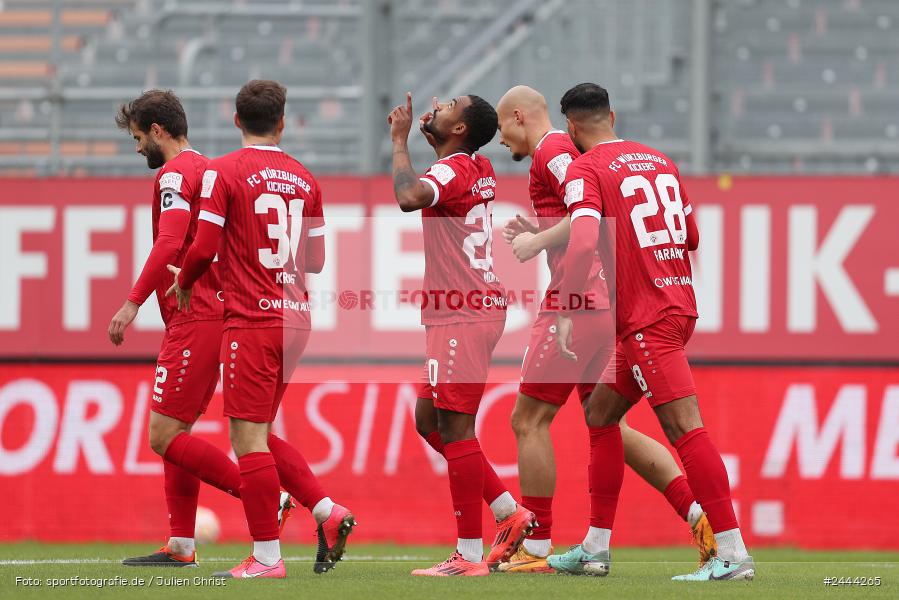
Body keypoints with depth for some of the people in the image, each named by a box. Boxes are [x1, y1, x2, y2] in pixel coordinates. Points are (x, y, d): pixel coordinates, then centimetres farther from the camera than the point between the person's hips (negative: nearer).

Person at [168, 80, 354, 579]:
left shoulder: (224, 172, -7)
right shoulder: (304, 179, 10)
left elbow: (204, 247, -11)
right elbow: (316, 260, 16)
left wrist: (183, 283, 9)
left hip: (251, 321, -7)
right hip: (294, 316, 7)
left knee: (249, 435, -4)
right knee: (259, 433, 17)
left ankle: (266, 556, -6)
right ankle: (327, 512, 7)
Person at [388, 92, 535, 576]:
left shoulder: (453, 171, -13)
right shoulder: (478, 171, 16)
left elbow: (409, 197, -34)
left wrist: (400, 140, -19)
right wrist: (424, 132, 32)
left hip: (463, 316, -10)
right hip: (472, 309, 10)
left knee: (454, 427, -8)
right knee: (429, 420, 16)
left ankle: (469, 554, -7)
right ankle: (509, 512, 17)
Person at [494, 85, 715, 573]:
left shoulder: (551, 150, -7)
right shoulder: (572, 151, 23)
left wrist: (538, 241, -14)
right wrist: (538, 234, 18)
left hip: (575, 300, -10)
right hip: (606, 298, 10)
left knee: (528, 420, -2)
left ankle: (537, 550, 0)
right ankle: (699, 514, -1)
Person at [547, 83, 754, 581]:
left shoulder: (584, 170, -8)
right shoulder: (659, 160, 15)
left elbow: (583, 242, -23)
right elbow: (690, 235, 23)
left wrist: (566, 313, -19)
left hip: (645, 317, -9)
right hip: (679, 304, 9)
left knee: (684, 428, -12)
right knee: (600, 414, 17)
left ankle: (733, 554, -17)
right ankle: (595, 548, 20)